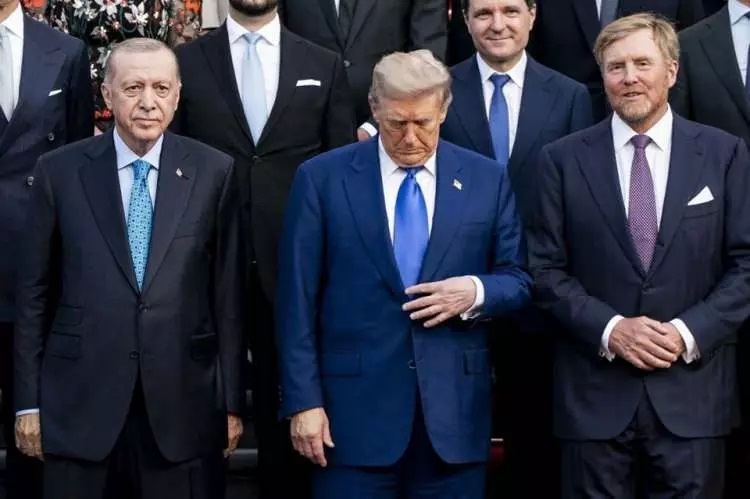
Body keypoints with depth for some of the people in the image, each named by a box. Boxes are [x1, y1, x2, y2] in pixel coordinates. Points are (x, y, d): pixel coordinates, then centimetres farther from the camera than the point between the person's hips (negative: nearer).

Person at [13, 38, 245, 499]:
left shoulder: (214, 172, 1)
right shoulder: (60, 171, 1)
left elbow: (228, 294, 3)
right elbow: (35, 293, 4)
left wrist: (232, 401, 3)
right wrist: (29, 400, 2)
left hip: (181, 404, 0)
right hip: (79, 403, 0)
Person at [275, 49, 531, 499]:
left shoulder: (487, 179, 6)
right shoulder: (322, 179, 1)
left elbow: (518, 280, 10)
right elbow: (298, 301, -1)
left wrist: (476, 292, -12)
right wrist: (304, 400, -6)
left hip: (454, 407, 2)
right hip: (354, 406, -2)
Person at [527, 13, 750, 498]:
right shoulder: (564, 159, 3)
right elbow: (546, 268, 1)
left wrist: (689, 331, -11)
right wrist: (609, 329, -12)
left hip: (692, 390, 0)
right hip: (594, 392, 0)